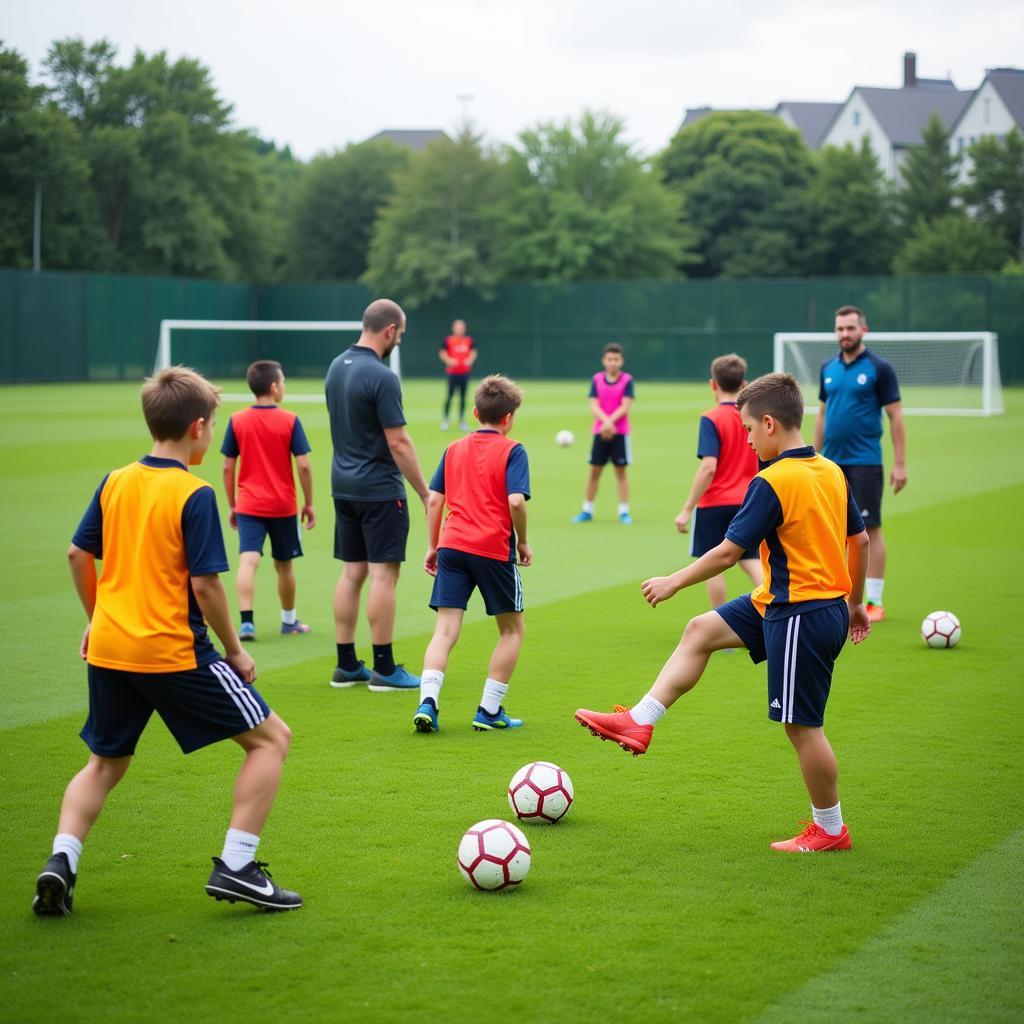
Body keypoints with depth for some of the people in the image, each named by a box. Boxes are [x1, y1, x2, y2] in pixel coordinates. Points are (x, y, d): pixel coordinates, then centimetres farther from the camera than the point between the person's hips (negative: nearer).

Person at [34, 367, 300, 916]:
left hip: (109, 649, 6)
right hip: (174, 654, -6)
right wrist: (235, 650, -3)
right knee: (270, 738, 6)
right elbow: (205, 585, -15)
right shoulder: (194, 495, -12)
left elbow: (78, 554, 11)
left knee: (105, 762, 25)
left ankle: (61, 861, 6)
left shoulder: (115, 483, 6)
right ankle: (235, 866, -1)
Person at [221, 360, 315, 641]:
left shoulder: (237, 421, -1)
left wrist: (232, 505, 11)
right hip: (283, 506, 0)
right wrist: (308, 503, 2)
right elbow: (303, 465, -9)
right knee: (284, 564, 14)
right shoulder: (290, 421, -6)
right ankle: (289, 620, 31)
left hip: (248, 505, 0)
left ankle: (246, 621, -24)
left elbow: (228, 467, 1)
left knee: (248, 561, -9)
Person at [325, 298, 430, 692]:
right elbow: (398, 442, -17)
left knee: (351, 573, 11)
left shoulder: (337, 367, 8)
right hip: (379, 490, -8)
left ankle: (347, 665, 14)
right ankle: (384, 669, 1)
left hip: (343, 486, 8)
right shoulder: (381, 378, -18)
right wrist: (426, 493, -10)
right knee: (383, 575, -3)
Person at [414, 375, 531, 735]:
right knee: (512, 628, 13)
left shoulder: (454, 449, 13)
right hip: (494, 550, -4)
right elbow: (516, 501, -14)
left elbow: (434, 500, 12)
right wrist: (523, 543, 0)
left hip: (452, 545, 4)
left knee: (445, 630, 1)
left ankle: (427, 702, -19)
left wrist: (432, 547, 19)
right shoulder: (512, 451, -2)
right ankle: (489, 711, 12)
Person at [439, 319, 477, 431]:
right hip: (452, 372, -3)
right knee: (450, 395, -5)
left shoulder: (468, 340, 6)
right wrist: (449, 360, -16)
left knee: (463, 396, 6)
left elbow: (473, 351, 15)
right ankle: (445, 419, 6)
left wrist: (470, 360, -3)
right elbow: (442, 353, 0)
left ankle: (462, 420, 12)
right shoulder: (448, 340, -3)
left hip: (465, 372, 3)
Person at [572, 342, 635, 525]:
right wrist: (605, 421, -21)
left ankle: (624, 512, 6)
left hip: (620, 432, -2)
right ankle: (587, 511, 15)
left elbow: (625, 407, -10)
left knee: (621, 471, 1)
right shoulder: (597, 379, 3)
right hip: (599, 432, 2)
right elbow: (594, 405, -5)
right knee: (594, 471, 6)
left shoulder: (627, 380, -3)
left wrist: (610, 422, -22)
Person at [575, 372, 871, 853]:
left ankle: (830, 830, 13)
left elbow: (728, 552, -17)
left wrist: (673, 582, -4)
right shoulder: (832, 472, 5)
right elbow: (859, 540, 13)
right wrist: (855, 602, 26)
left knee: (802, 724, 1)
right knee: (700, 631, 15)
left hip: (799, 617, -10)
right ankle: (639, 722, 18)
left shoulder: (772, 482, -20)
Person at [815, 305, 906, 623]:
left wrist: (900, 463, -10)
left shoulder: (879, 368, -6)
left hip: (864, 462, -5)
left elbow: (896, 416, -6)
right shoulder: (829, 368, 10)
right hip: (832, 463, 5)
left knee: (870, 529, -4)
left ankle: (875, 602, 2)